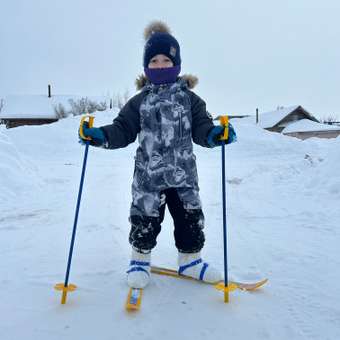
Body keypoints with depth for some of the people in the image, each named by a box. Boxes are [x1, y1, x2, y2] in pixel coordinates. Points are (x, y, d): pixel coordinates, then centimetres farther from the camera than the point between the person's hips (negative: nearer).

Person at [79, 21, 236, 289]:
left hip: (184, 174, 1)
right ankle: (140, 260, 31)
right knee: (145, 220, 6)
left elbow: (201, 127, -2)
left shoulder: (189, 98, 4)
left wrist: (216, 133, -24)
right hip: (148, 176, 0)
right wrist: (98, 135, -15)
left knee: (191, 218, 9)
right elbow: (123, 130, 2)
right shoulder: (139, 101, 4)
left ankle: (190, 260, 31)